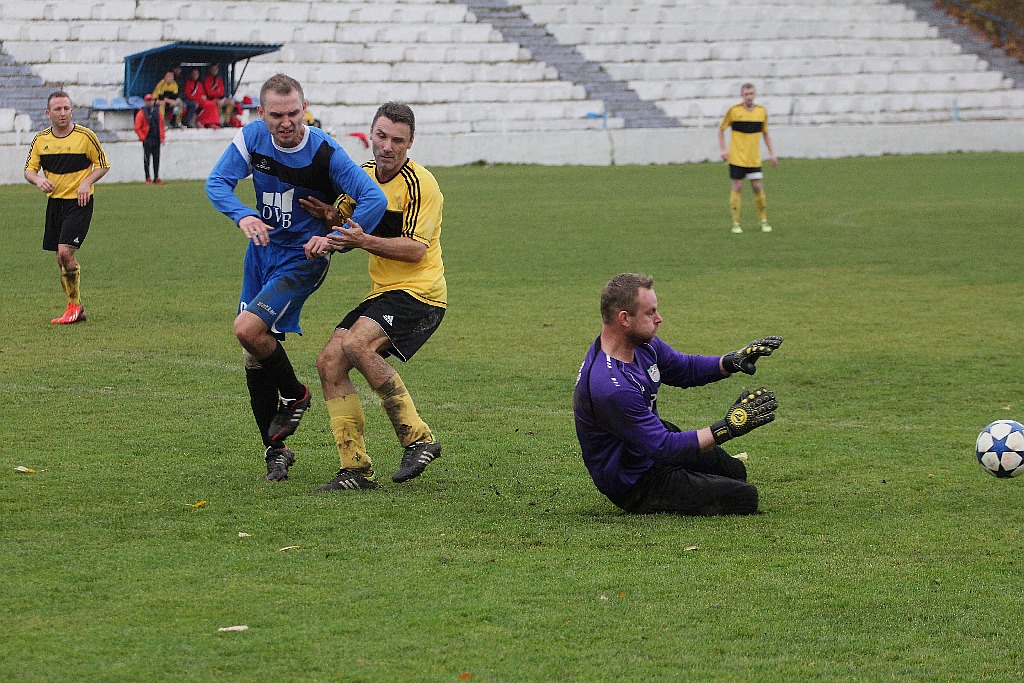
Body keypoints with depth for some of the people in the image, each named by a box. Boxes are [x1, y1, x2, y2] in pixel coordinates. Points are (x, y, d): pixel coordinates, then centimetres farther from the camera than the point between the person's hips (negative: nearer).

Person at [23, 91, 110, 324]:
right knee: (61, 259, 6)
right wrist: (38, 180, -16)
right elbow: (29, 169, 7)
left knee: (66, 251, -18)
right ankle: (76, 309, 16)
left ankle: (74, 306, -5)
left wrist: (86, 182, -16)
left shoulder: (85, 136, -8)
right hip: (54, 201, 5)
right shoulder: (41, 139, 4)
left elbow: (103, 164, 1)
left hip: (79, 202, -5)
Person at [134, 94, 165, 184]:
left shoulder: (158, 112, 13)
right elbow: (137, 128, -5)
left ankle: (156, 178, 11)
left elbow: (162, 125, 19)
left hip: (157, 140, 5)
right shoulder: (141, 113, -2)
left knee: (156, 159, 6)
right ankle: (148, 179, 0)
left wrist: (162, 137, 10)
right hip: (147, 141, -5)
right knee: (147, 159, -3)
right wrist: (143, 138, -11)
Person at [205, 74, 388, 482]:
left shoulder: (325, 153, -21)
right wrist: (242, 216, -31)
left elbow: (374, 199, -23)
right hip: (262, 250, 5)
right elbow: (217, 182, -12)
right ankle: (275, 451, 19)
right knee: (254, 356, 6)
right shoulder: (252, 138, -9)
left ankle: (294, 395, 6)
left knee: (248, 329, -22)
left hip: (303, 258, -5)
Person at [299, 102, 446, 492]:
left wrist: (363, 240, -26)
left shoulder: (419, 184, -12)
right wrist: (331, 226, -1)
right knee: (329, 362, -5)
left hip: (418, 292, -8)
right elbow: (348, 222, 22)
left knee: (356, 343, -29)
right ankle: (356, 469, -3)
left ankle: (417, 438, -20)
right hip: (381, 294, 8)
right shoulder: (365, 174, 12)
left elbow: (416, 249, -18)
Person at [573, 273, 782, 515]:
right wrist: (728, 428, -32)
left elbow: (685, 369, 10)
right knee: (743, 497, -11)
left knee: (734, 469, 26)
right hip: (634, 484, -10)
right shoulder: (611, 387, -37)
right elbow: (665, 447, -33)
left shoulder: (643, 344, -8)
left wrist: (732, 361, -8)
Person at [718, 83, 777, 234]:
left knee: (758, 188, -1)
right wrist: (723, 150, -5)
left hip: (754, 159, 2)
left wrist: (771, 153, 11)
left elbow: (765, 133, 15)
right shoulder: (734, 111, -6)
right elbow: (721, 129, 4)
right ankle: (736, 223, 4)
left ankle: (764, 220, 11)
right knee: (737, 188, -3)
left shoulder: (762, 111, 3)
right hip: (737, 158, -2)